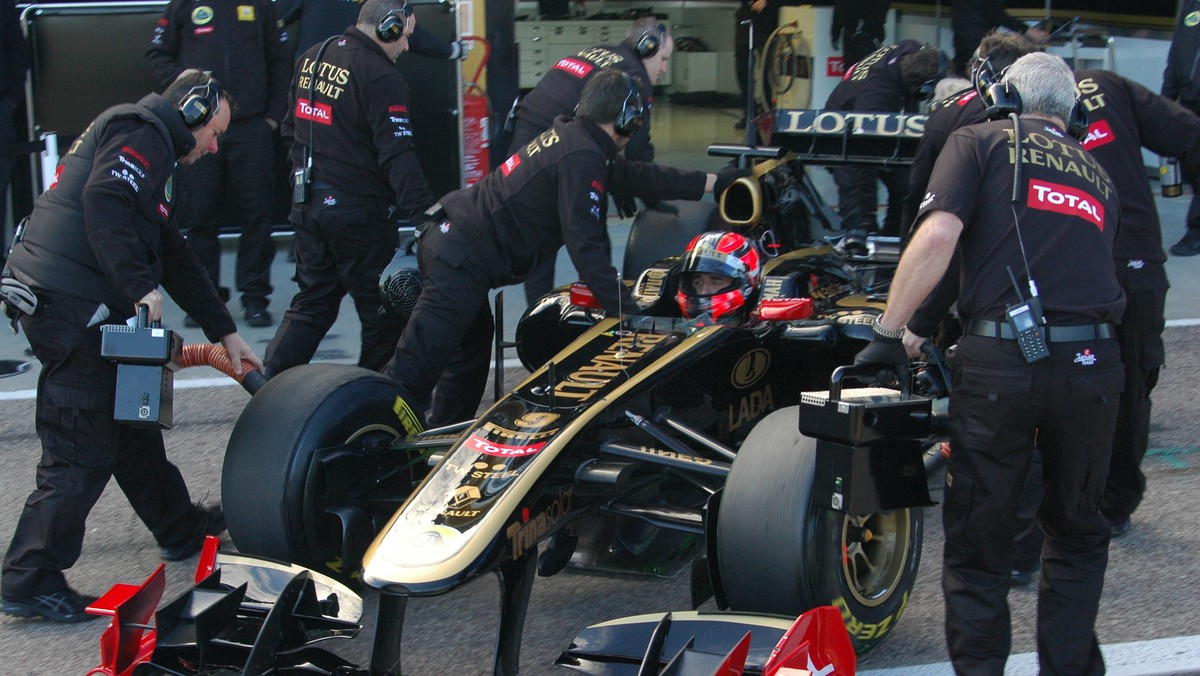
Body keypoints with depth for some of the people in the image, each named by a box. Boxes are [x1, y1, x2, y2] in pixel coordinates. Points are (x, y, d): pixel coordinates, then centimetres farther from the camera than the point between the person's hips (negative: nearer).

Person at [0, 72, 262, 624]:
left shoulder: (151, 146, 26)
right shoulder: (143, 133, -5)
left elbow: (175, 258, 29)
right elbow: (103, 202, -25)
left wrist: (225, 333, 31)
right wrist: (140, 287, -26)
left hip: (67, 306, 11)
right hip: (74, 308, -11)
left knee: (131, 423, 23)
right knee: (81, 453, -5)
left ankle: (181, 528, 39)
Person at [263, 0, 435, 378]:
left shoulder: (311, 59, 10)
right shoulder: (381, 78, -16)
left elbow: (290, 128, 21)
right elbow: (397, 158, -23)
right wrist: (425, 211, -26)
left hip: (308, 205, 8)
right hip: (359, 212, -8)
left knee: (311, 304, 16)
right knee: (383, 316, 4)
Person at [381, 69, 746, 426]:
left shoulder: (572, 136, 15)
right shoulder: (582, 156, -15)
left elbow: (638, 176, 25)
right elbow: (585, 246, -20)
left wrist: (714, 181, 30)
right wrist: (626, 310, -19)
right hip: (462, 259, -11)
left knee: (473, 346, 24)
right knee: (415, 369, -12)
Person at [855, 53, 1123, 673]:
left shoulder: (981, 141, 10)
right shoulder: (1097, 175, 24)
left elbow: (938, 235, -7)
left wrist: (888, 334, -3)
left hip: (998, 360, -3)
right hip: (1093, 363, 4)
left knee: (977, 541, 9)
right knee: (1077, 533, 22)